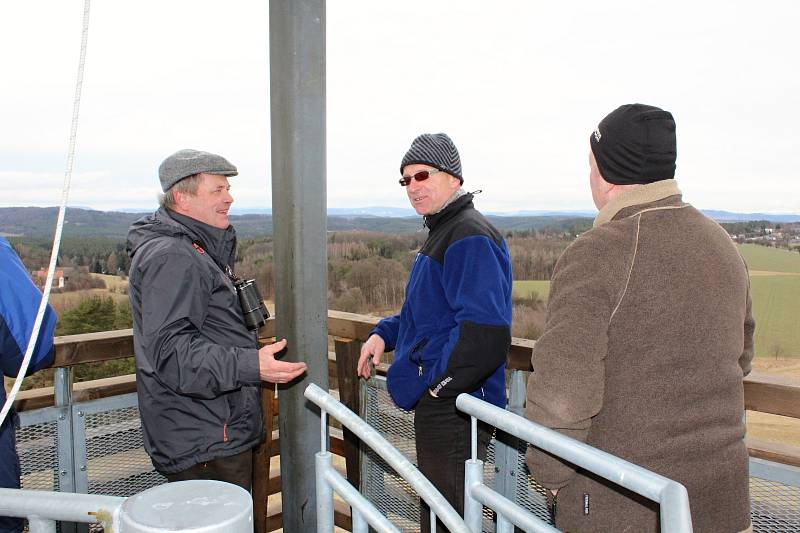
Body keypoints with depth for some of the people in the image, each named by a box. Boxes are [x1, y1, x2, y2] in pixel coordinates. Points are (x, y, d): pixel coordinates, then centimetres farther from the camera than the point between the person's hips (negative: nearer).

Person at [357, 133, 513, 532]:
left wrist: (438, 381, -20)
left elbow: (484, 331, -28)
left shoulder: (470, 237, -18)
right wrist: (385, 333, 11)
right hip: (437, 403, 11)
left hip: (456, 407, -11)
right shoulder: (441, 232, 17)